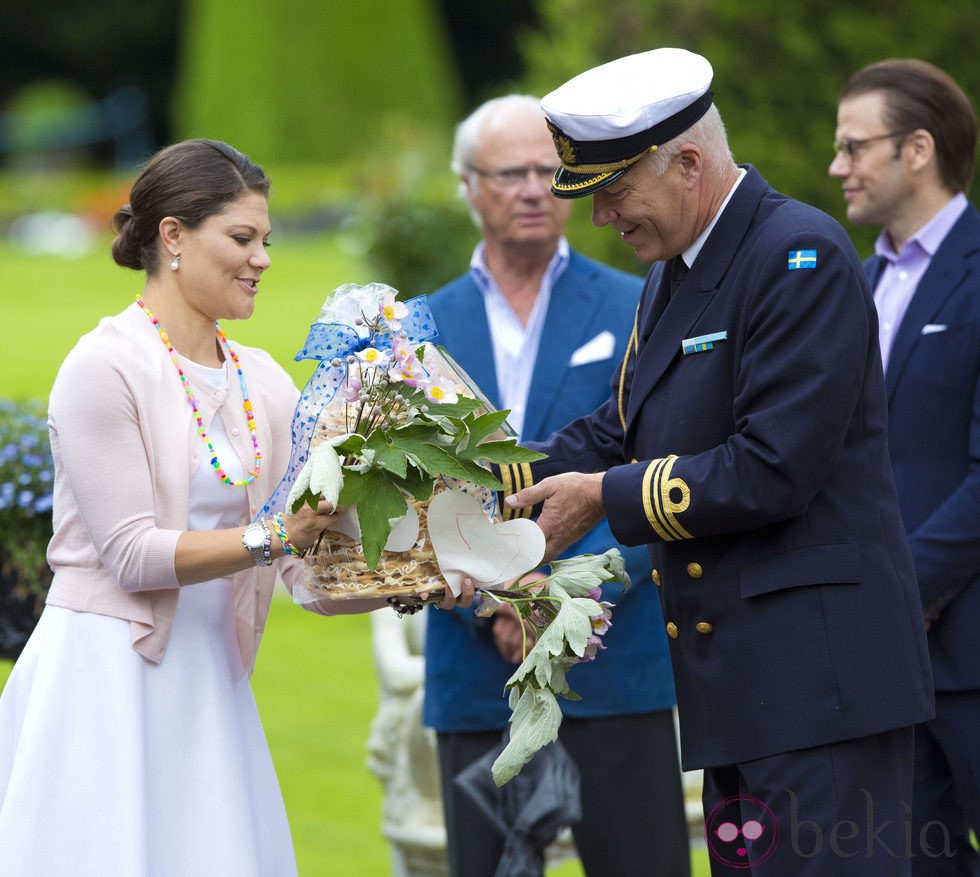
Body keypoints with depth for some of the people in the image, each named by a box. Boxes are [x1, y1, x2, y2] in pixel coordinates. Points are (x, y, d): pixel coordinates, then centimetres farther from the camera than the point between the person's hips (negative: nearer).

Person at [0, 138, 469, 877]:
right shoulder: (106, 368, -9)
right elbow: (133, 554, -14)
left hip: (209, 682, 6)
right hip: (106, 675, -6)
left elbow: (313, 572, 8)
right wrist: (272, 537, -21)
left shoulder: (264, 383, 11)